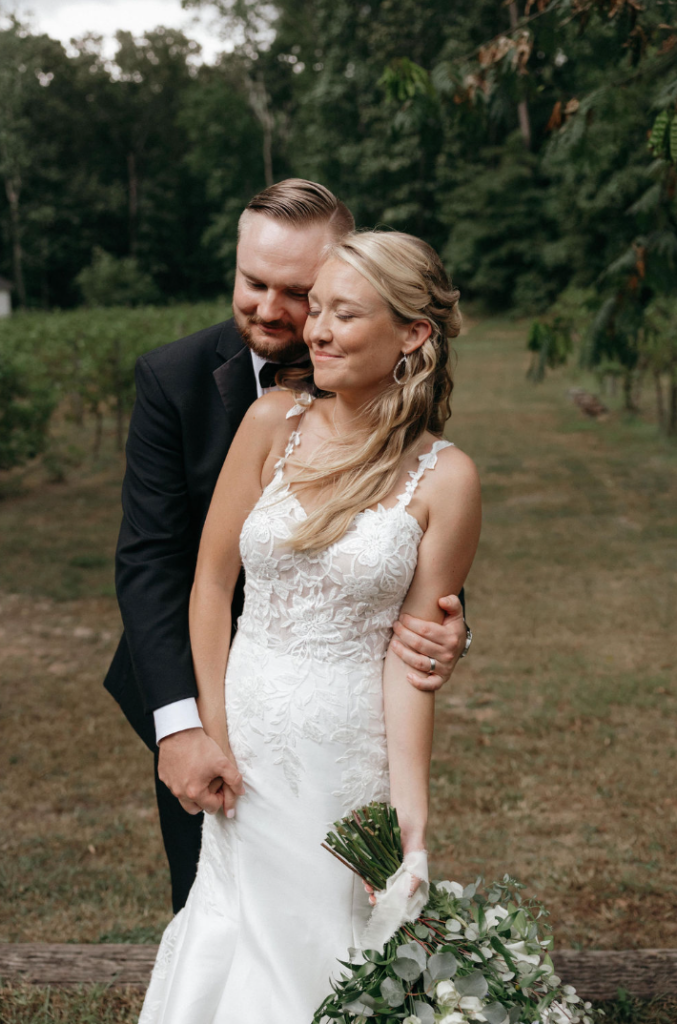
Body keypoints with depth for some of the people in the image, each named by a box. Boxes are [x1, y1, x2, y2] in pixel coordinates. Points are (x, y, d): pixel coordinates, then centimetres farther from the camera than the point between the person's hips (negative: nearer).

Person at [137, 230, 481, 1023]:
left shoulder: (444, 478, -10)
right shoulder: (274, 423, -5)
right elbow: (211, 583, -1)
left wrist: (410, 814, -13)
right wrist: (214, 738, -2)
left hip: (357, 750, -1)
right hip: (250, 732, 2)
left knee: (330, 941, 10)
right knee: (245, 930, 10)